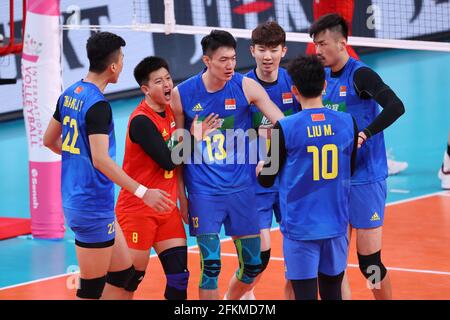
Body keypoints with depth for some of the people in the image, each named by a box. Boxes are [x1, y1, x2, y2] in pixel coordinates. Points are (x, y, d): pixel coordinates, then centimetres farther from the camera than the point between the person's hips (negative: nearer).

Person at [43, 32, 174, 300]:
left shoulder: (70, 94, 8)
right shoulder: (98, 105, -18)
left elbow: (49, 140, 19)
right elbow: (101, 160, -27)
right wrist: (142, 192, -29)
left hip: (75, 200, 9)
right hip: (93, 206, -9)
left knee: (125, 275, 14)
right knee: (92, 288, -3)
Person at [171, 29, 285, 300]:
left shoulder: (246, 86, -5)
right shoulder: (182, 94, -4)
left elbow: (282, 123, -10)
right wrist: (181, 194, 6)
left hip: (241, 186, 2)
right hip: (203, 191, -2)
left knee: (253, 264, 8)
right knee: (210, 266, -9)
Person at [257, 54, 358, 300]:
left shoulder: (285, 128, -11)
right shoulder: (347, 123, -1)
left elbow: (266, 180, -1)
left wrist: (260, 168, 21)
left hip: (300, 229, -4)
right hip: (336, 226, 4)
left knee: (305, 294, -1)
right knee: (332, 293, 14)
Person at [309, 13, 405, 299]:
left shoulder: (360, 74, -12)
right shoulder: (322, 76, 9)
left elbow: (396, 107, -25)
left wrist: (364, 135, -33)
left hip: (365, 180, -7)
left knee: (369, 263, -3)